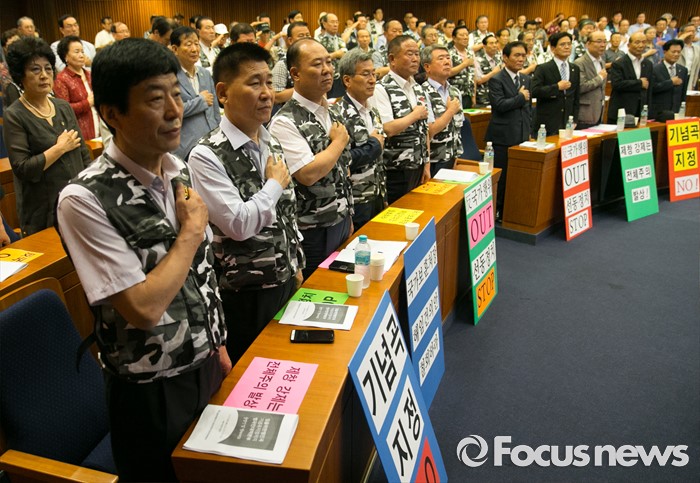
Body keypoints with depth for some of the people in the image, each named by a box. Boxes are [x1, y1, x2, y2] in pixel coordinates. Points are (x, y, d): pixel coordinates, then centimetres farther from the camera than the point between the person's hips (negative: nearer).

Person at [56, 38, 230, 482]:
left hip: (207, 365, 6)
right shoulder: (85, 199, -23)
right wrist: (191, 229, -18)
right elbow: (143, 308, -26)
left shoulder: (180, 172, -2)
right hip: (152, 391, -6)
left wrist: (219, 344, 11)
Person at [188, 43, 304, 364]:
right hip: (245, 296, -7)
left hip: (286, 282, 7)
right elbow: (238, 224, -26)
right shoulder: (207, 156, -19)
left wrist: (296, 266, 14)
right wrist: (275, 183, -13)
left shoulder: (271, 144, 5)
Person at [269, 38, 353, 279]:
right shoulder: (285, 122, -17)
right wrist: (339, 142, -12)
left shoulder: (332, 113, 8)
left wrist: (349, 218, 15)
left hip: (341, 222, 7)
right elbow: (308, 174, -26)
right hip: (313, 232, -7)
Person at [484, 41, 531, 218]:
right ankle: (496, 211, 13)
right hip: (502, 137, -6)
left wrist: (528, 130, 15)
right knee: (501, 177, 0)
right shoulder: (496, 80, -8)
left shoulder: (526, 79, 14)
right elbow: (500, 105, -21)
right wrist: (520, 97, -11)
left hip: (521, 136, 6)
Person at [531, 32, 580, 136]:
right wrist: (557, 87, -17)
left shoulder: (575, 69, 14)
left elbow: (576, 98, 16)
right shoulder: (543, 69, -2)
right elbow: (534, 91, -16)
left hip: (568, 123, 4)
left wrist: (574, 120, 9)